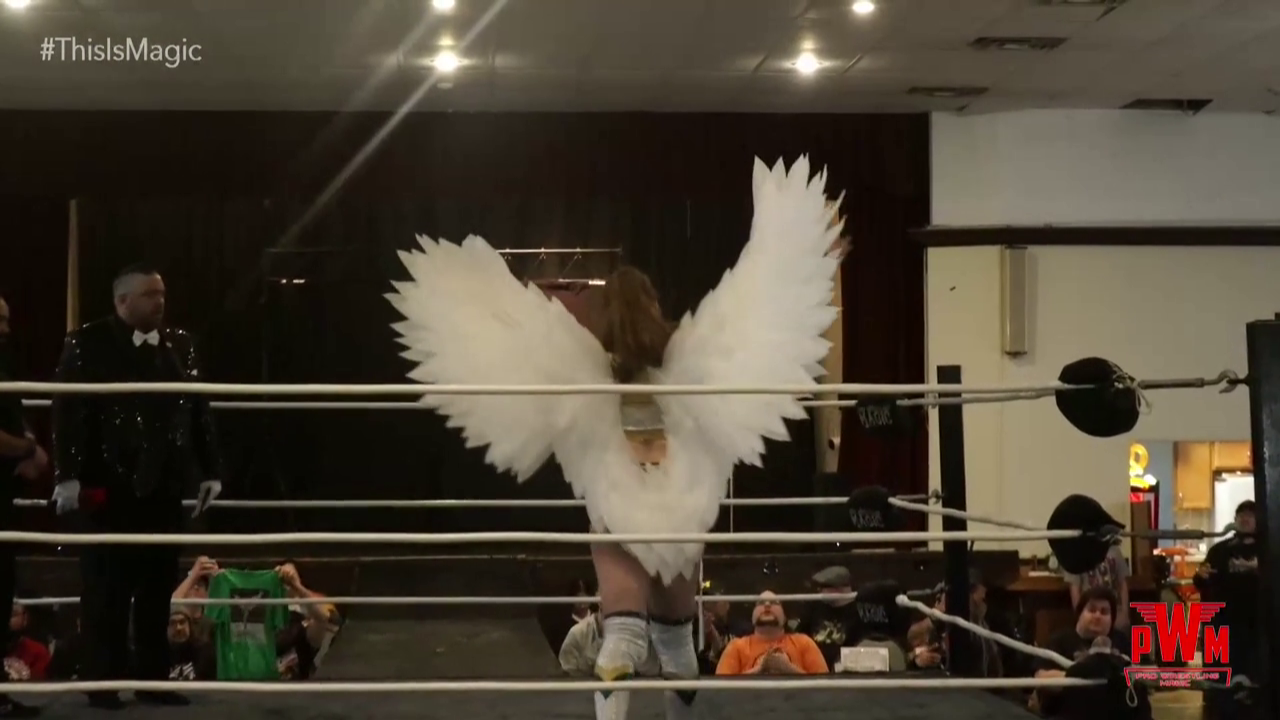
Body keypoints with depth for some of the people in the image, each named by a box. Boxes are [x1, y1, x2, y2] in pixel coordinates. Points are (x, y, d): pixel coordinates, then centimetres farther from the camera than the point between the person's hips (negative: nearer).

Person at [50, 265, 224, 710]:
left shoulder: (180, 345, 9)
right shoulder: (87, 344, -4)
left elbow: (198, 411, 11)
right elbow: (67, 413, -8)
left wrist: (209, 470, 9)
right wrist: (68, 475, -14)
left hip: (163, 485, 4)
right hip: (110, 485, -4)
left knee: (158, 588, 9)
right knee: (106, 590, 4)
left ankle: (153, 679, 17)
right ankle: (103, 682, 13)